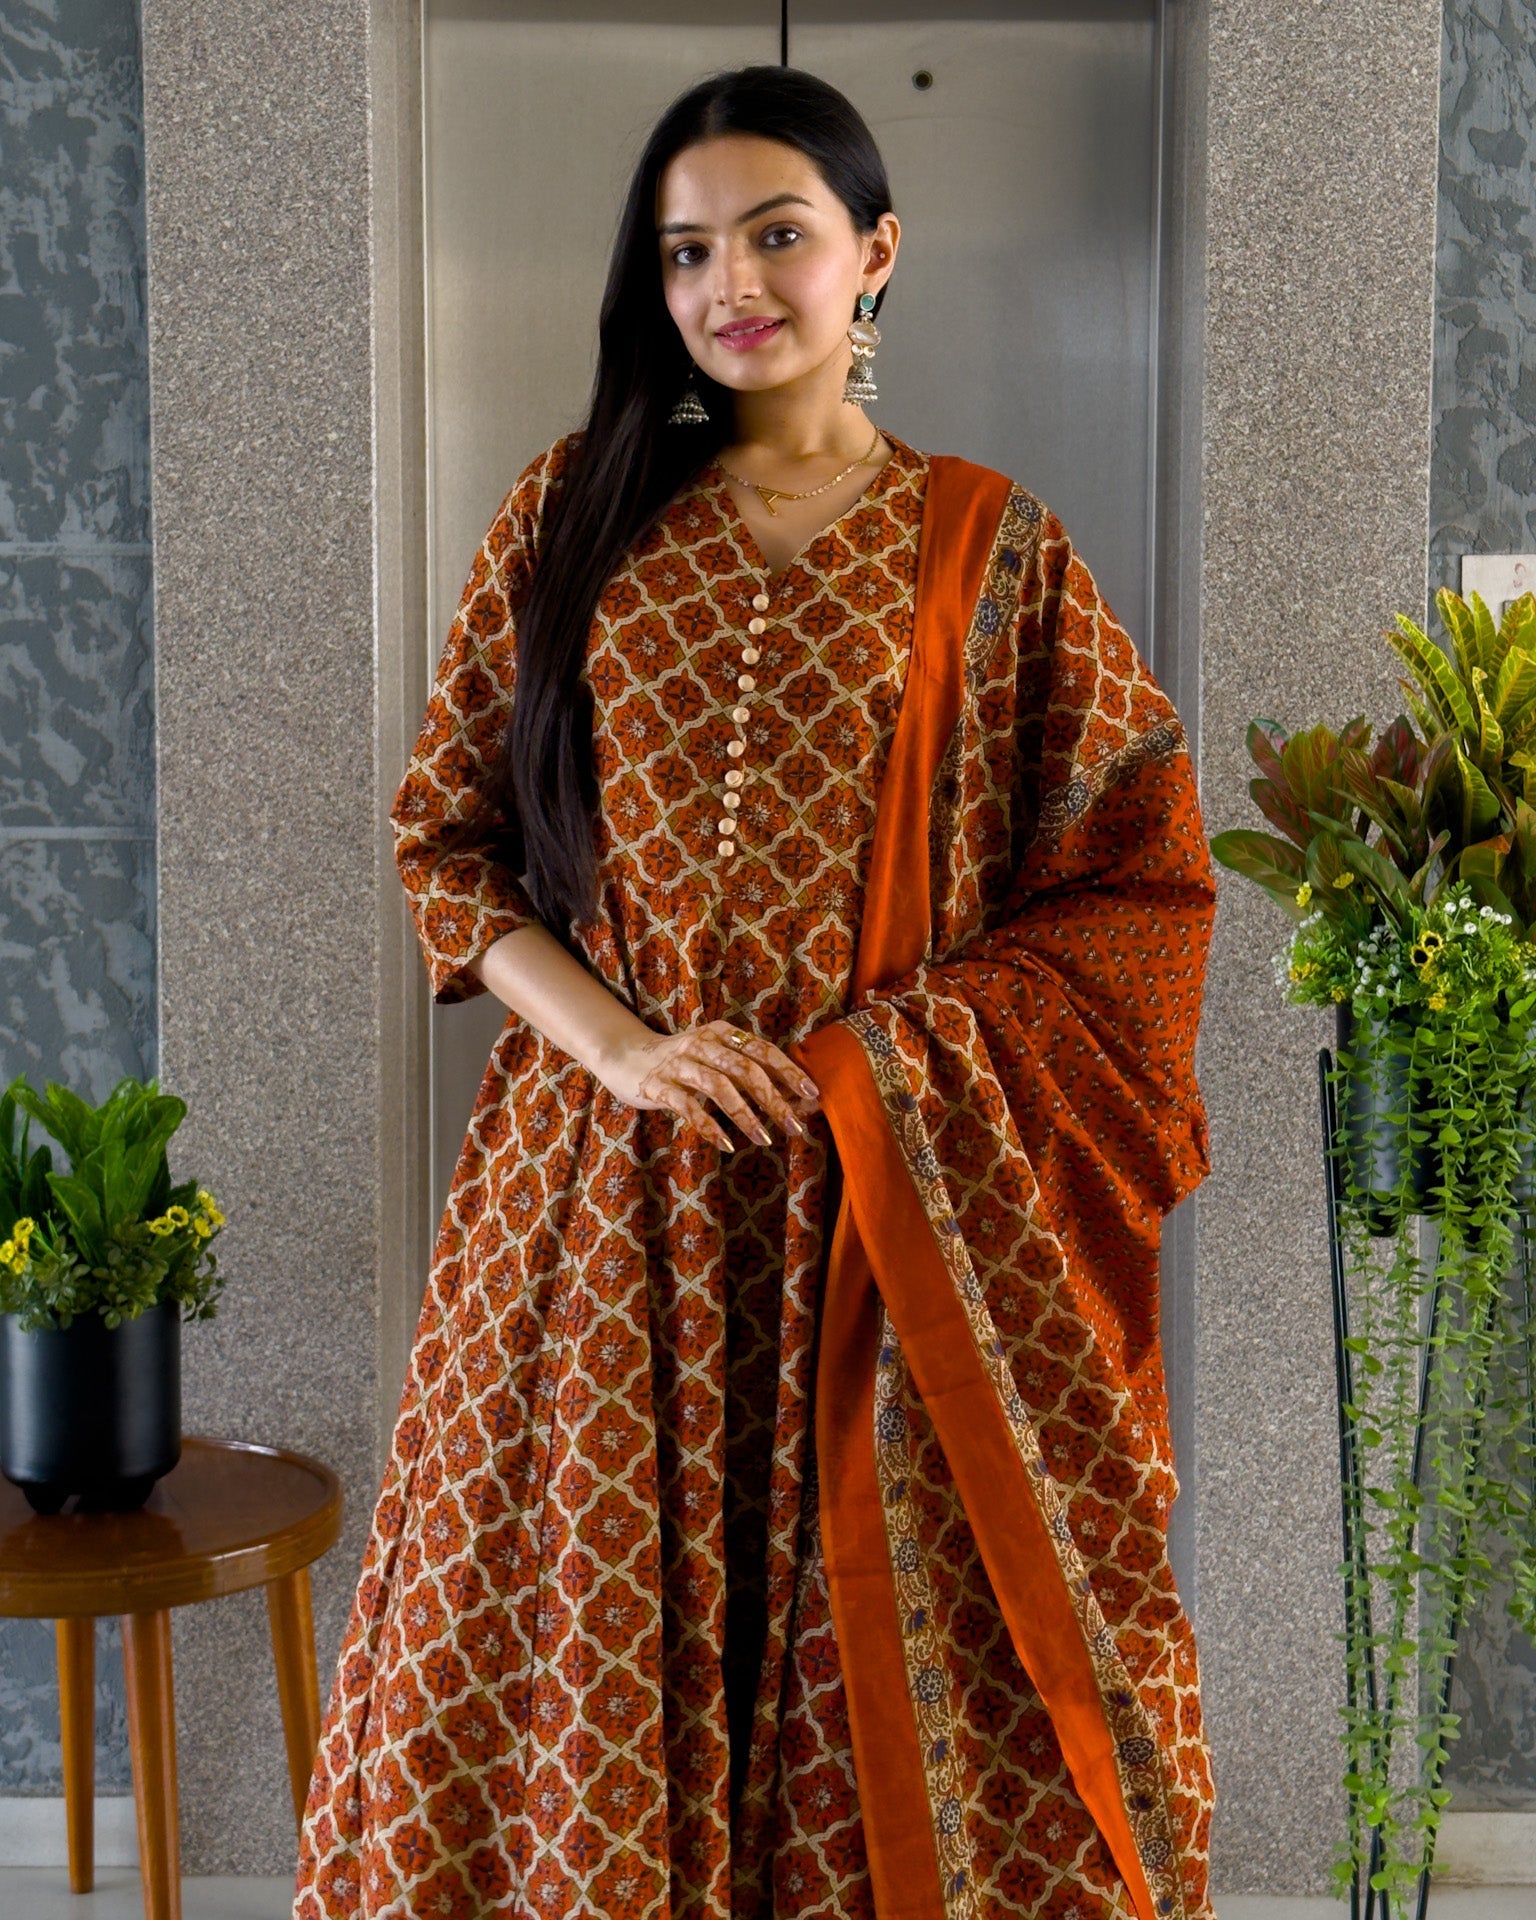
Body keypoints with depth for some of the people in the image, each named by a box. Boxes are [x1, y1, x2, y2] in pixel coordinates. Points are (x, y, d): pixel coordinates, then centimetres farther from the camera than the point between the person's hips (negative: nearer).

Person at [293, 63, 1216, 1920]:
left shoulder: (990, 547, 4)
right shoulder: (576, 508, 7)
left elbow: (1138, 878, 4)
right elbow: (444, 830, 6)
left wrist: (896, 1059, -8)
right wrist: (617, 1044, -8)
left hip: (907, 1201, -1)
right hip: (612, 1183, 1)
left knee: (897, 1621, 5)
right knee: (591, 1614, 7)